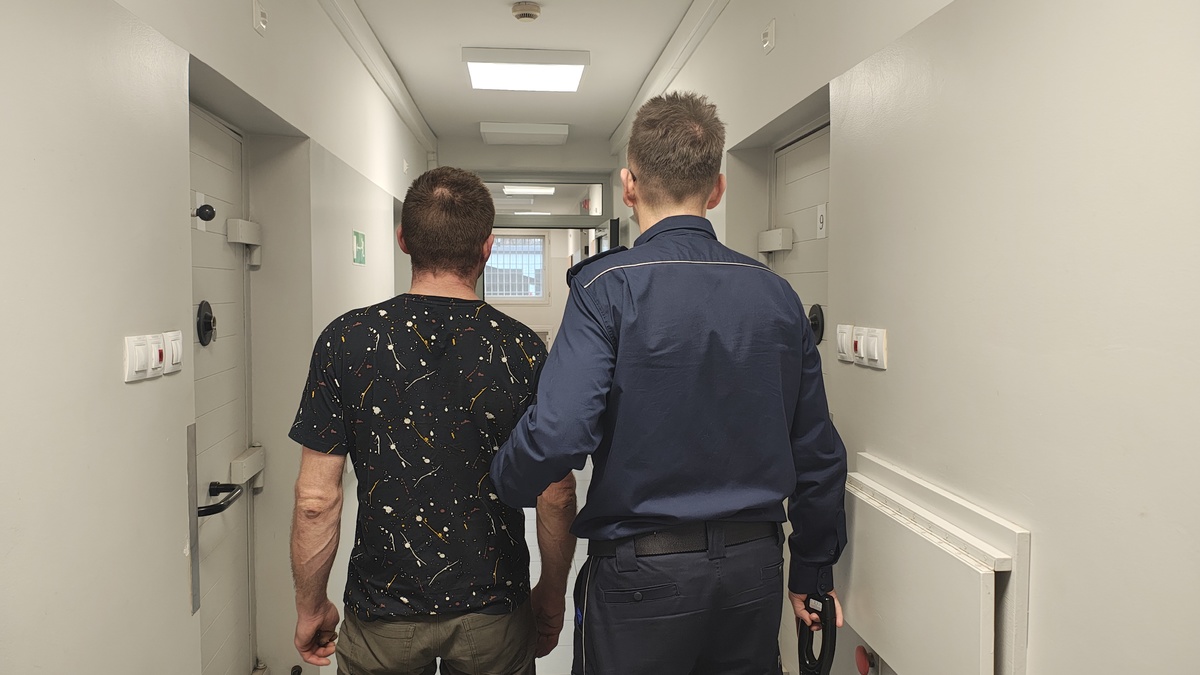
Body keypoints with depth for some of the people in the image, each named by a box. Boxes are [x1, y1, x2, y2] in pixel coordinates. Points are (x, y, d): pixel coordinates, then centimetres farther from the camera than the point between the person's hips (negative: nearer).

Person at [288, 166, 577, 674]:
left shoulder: (346, 340, -11)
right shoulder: (523, 350, -11)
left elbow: (316, 500, -10)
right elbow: (556, 497, -8)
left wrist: (310, 608, 5)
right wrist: (552, 595, 8)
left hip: (383, 615, 0)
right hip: (495, 613, 0)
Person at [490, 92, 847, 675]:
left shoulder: (608, 287, -14)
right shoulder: (778, 295, 0)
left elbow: (558, 434, -25)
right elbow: (818, 454, 5)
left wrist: (501, 482, -2)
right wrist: (813, 572, 17)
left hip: (642, 572, -4)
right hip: (754, 569, 5)